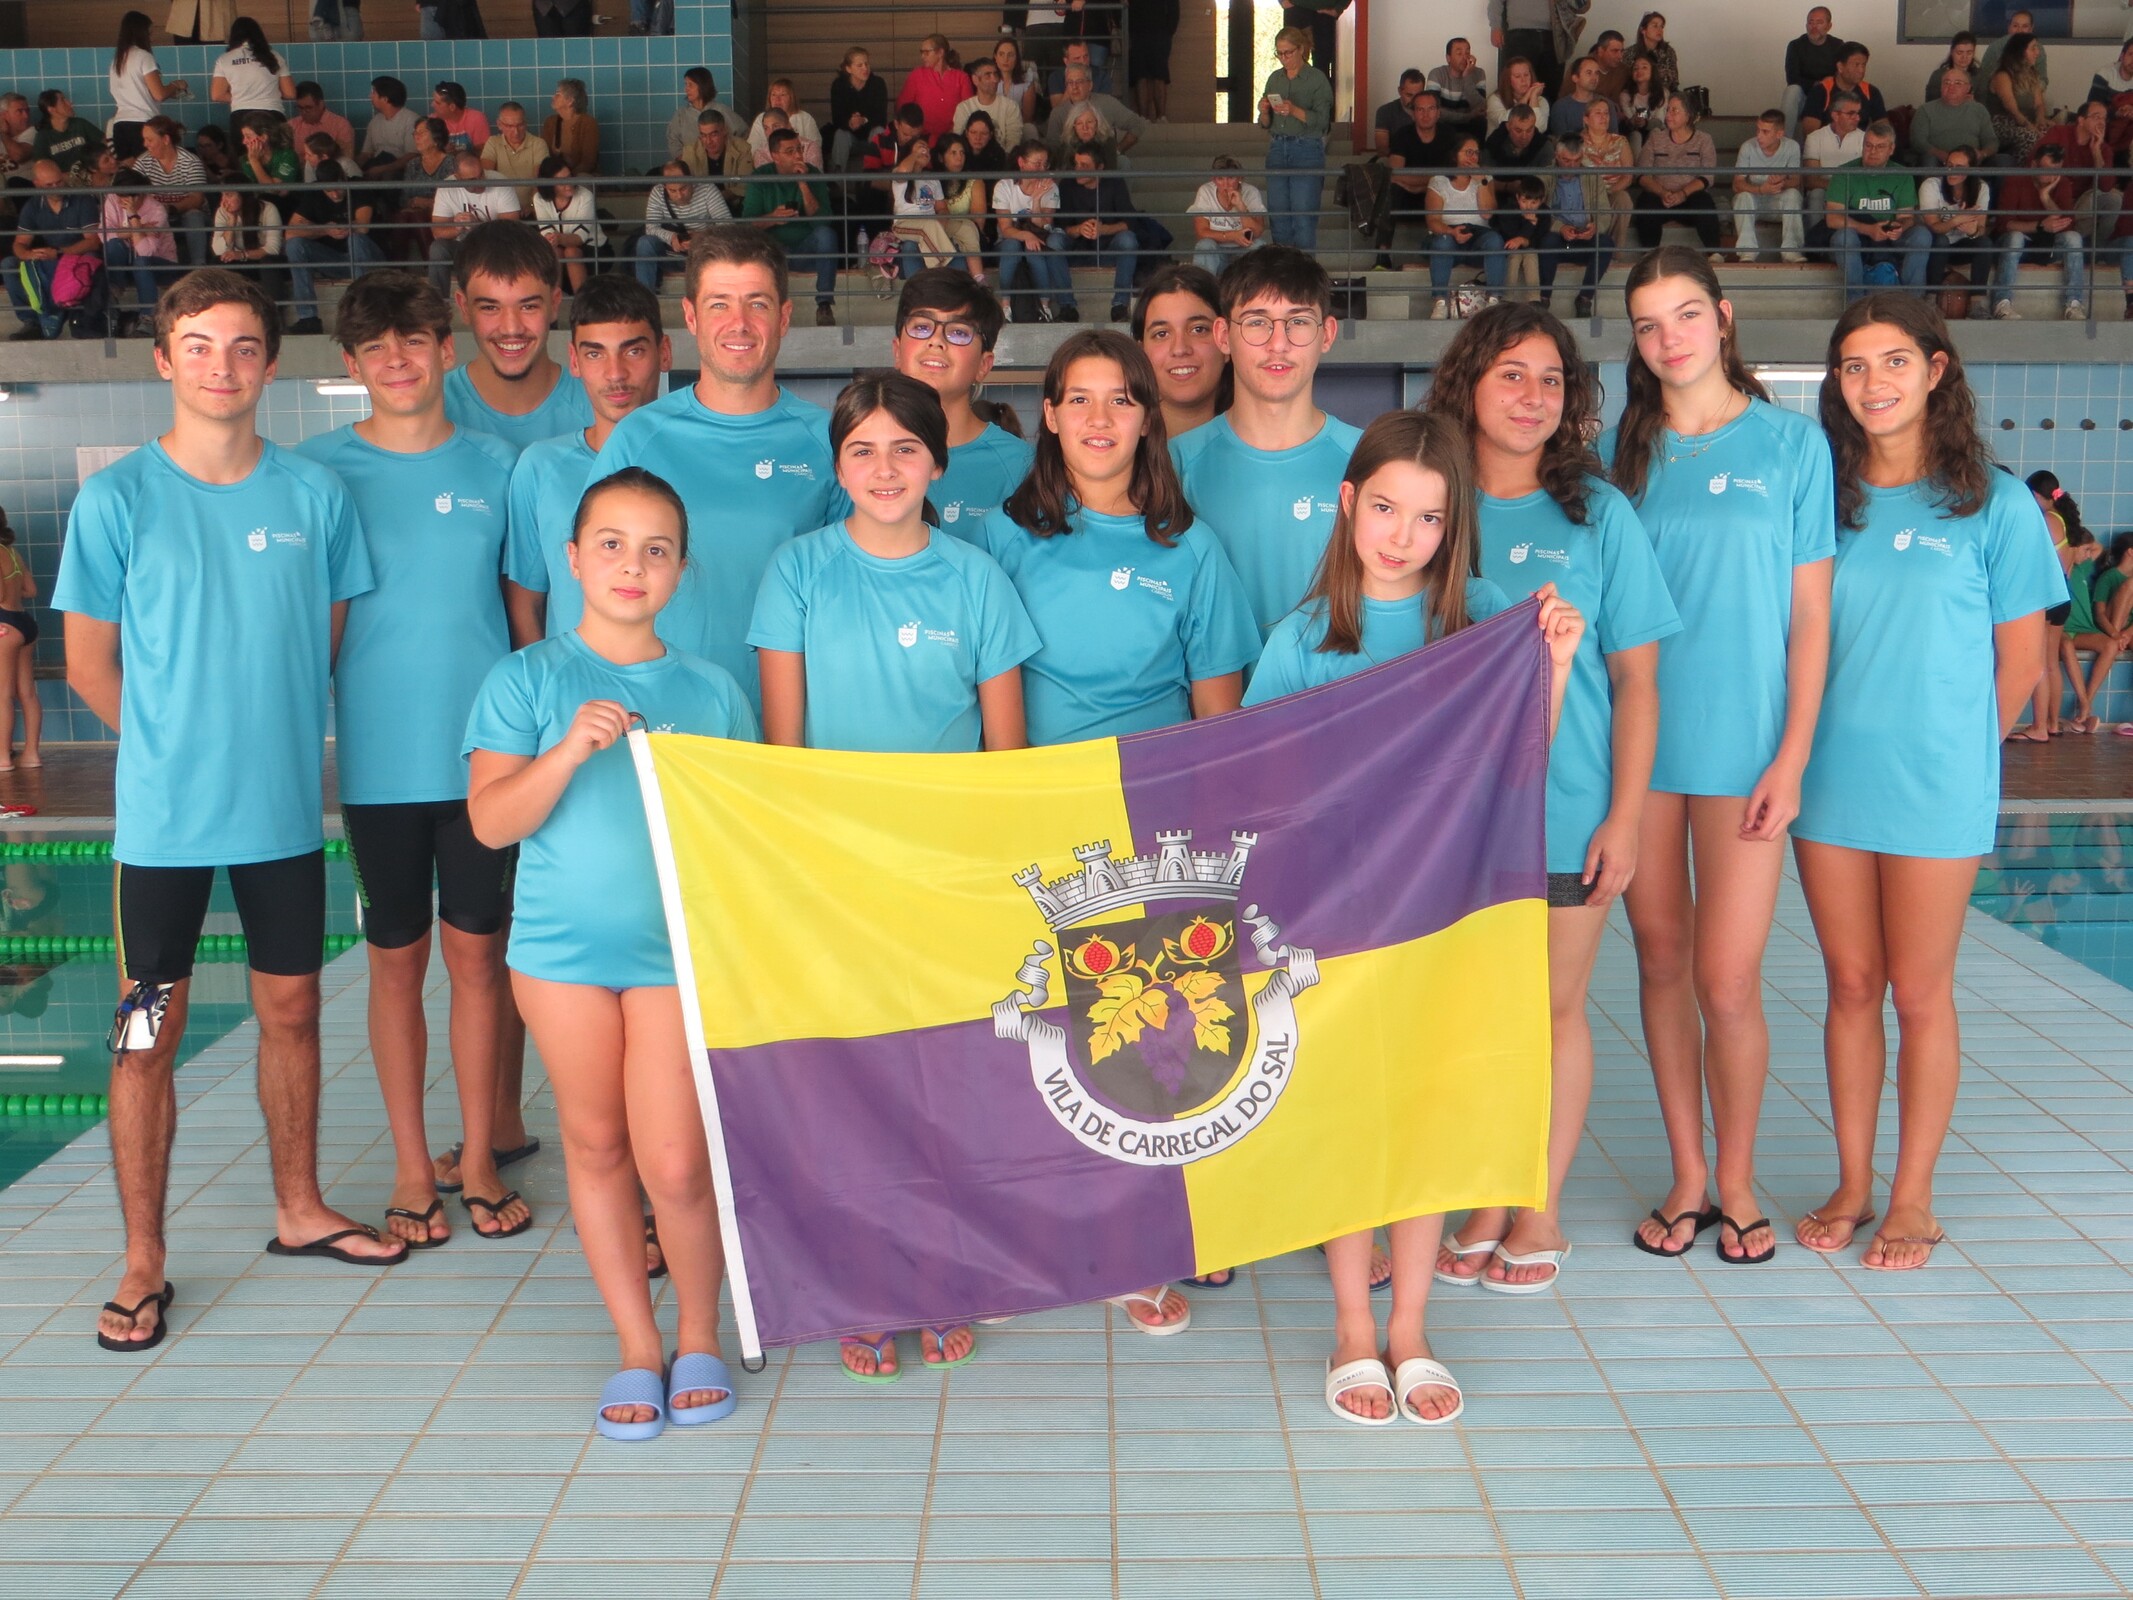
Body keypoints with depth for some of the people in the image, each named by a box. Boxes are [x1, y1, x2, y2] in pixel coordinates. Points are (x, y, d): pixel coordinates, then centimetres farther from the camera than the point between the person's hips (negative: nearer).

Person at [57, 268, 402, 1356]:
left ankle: (299, 1209, 32)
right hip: (164, 816, -3)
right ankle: (144, 1265, 17)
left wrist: (264, 733, 7)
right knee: (148, 1035, 4)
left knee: (291, 1009, 14)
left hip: (286, 807, 3)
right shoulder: (116, 499, -7)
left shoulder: (315, 493, 0)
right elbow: (89, 664, 0)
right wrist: (175, 746, 4)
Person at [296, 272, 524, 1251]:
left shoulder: (495, 466, 4)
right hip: (379, 757, -1)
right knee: (397, 959, 8)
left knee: (477, 953, 8)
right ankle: (412, 1170, 21)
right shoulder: (319, 467, 0)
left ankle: (479, 1160, 21)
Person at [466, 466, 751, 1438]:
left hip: (679, 946, 0)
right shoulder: (529, 679, 2)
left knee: (675, 1163, -5)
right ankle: (638, 1347, 25)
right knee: (595, 1145, 9)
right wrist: (572, 749, -20)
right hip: (563, 945, 0)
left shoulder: (711, 690, 7)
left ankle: (700, 1337, 19)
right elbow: (490, 822, -9)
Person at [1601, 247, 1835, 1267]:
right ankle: (1687, 1177, 23)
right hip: (1636, 739, 3)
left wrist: (1792, 757, -7)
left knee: (1728, 981, -4)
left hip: (1742, 745, -3)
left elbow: (1809, 613, 0)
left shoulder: (1791, 442, 1)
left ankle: (1736, 1183, 17)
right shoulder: (1622, 448, 9)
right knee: (1662, 963, 9)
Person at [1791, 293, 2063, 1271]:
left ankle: (1912, 1199, 18)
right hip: (1830, 783, 3)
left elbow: (2021, 658, 2)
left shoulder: (1994, 505, -3)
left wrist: (1950, 748, 6)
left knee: (1918, 994, 5)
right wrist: (1806, 751, 3)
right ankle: (1852, 1186, 23)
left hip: (1935, 789, -3)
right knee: (1851, 986, 11)